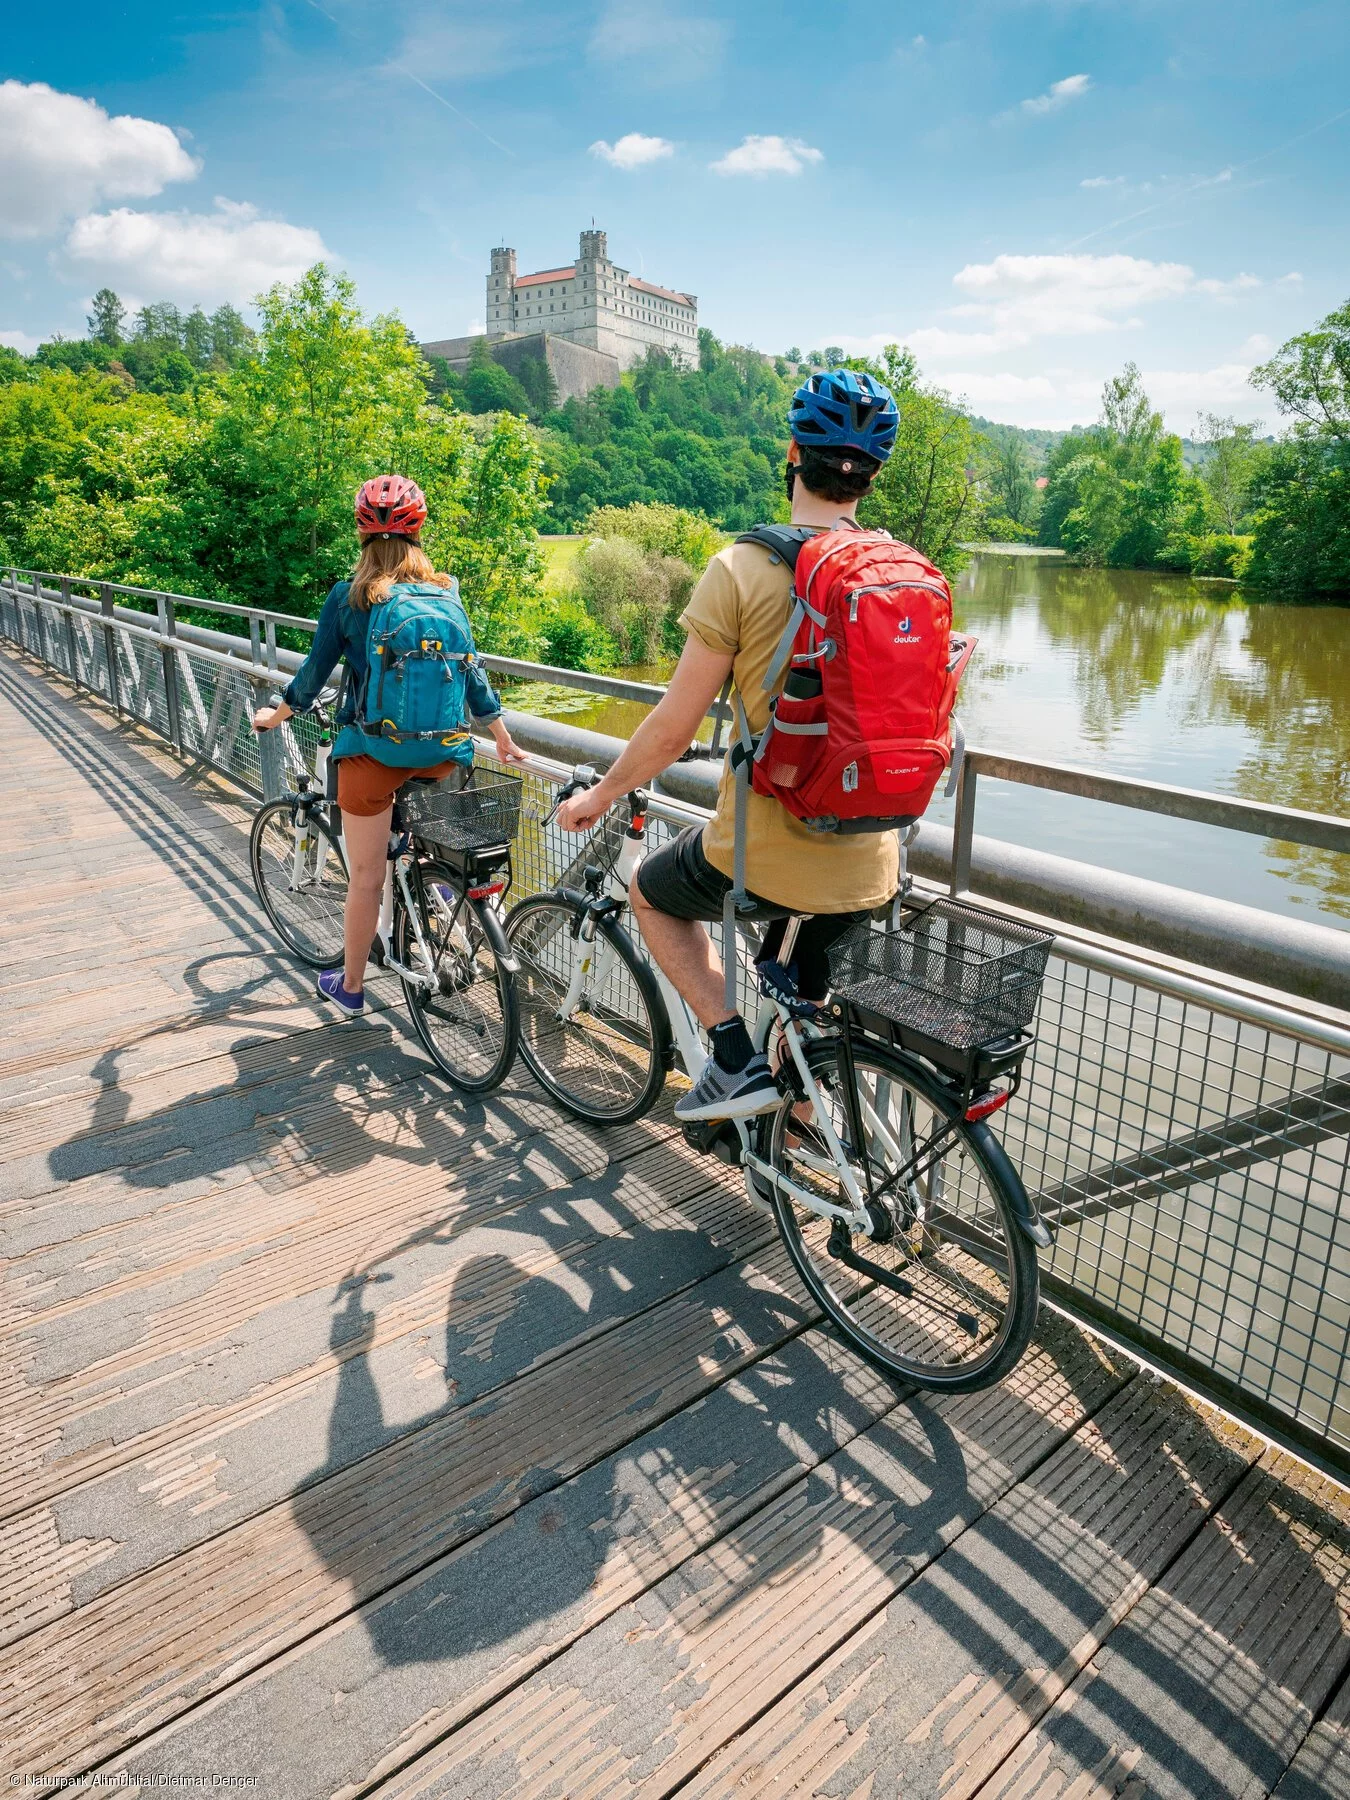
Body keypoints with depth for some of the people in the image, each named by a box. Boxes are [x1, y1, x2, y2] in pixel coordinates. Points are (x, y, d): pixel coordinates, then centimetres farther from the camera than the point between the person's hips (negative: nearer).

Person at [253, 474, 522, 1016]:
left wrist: (276, 714, 22)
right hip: (440, 748, 3)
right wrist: (501, 736, 17)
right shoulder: (446, 592, 3)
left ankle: (350, 986, 22)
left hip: (373, 748, -3)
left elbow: (316, 670, 4)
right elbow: (469, 666, 7)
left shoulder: (348, 596, -3)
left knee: (366, 877, 8)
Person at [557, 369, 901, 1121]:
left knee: (653, 893, 26)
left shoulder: (742, 567, -13)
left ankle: (736, 1056, 14)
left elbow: (675, 726, -11)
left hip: (763, 853, -5)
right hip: (870, 865, 5)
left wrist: (600, 795, 6)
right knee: (796, 991, 30)